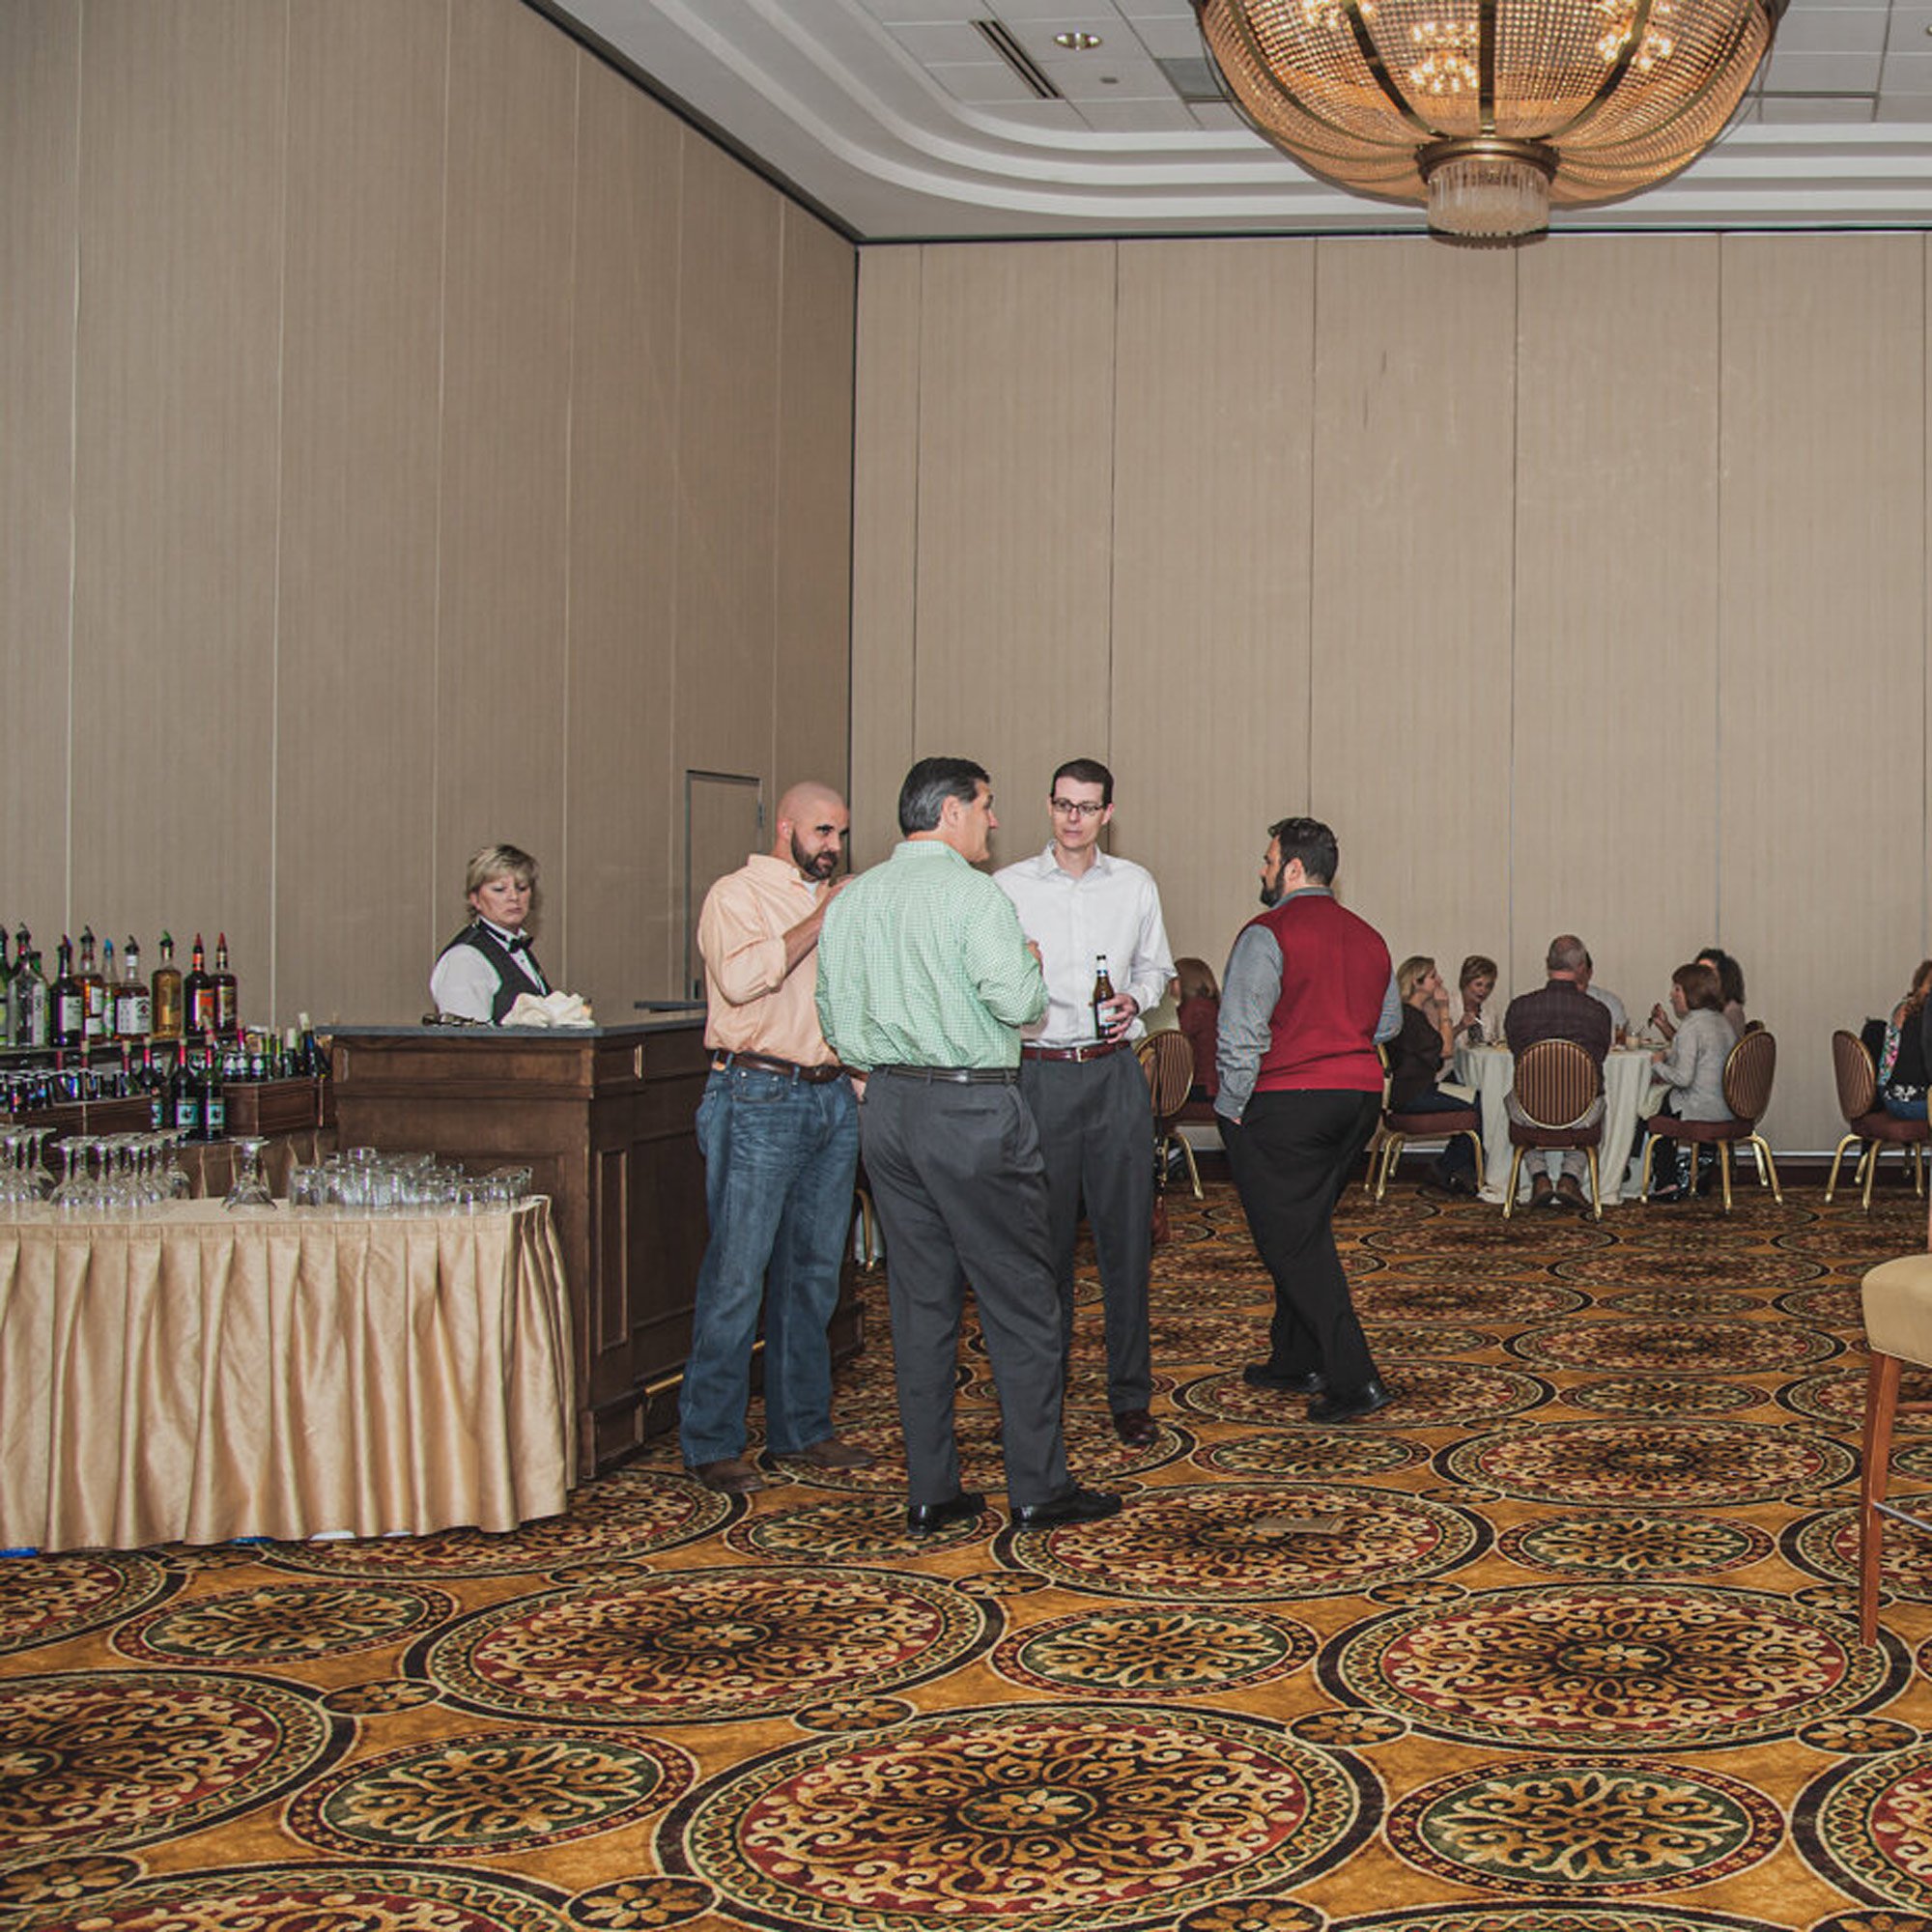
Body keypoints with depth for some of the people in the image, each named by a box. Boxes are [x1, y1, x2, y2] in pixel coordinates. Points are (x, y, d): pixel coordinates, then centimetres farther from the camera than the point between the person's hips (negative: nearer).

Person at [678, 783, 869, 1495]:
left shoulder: (832, 902, 21)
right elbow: (739, 977, -20)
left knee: (814, 1269, 10)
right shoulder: (737, 895, -1)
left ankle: (802, 1425, 18)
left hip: (832, 1096, 7)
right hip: (759, 1096, -7)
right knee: (738, 1271, -7)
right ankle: (711, 1443, -2)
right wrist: (819, 922, -16)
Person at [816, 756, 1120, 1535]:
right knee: (1020, 1301, 3)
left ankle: (930, 1491, 13)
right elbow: (1016, 1001, -20)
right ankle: (1037, 1486, 7)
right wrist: (1032, 966, 1)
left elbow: (836, 1018, 11)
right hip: (971, 1106, -7)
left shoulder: (851, 900, 9)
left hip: (887, 1108, 7)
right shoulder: (972, 894, -11)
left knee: (920, 1301, 10)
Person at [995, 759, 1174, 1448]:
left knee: (1126, 1235, 0)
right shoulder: (1008, 887, 3)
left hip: (1115, 1073, 2)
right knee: (1045, 1237, 1)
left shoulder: (1136, 885, 10)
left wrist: (1137, 998, -1)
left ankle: (1130, 1396, 8)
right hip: (1040, 1073, -1)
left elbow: (1156, 966, 20)